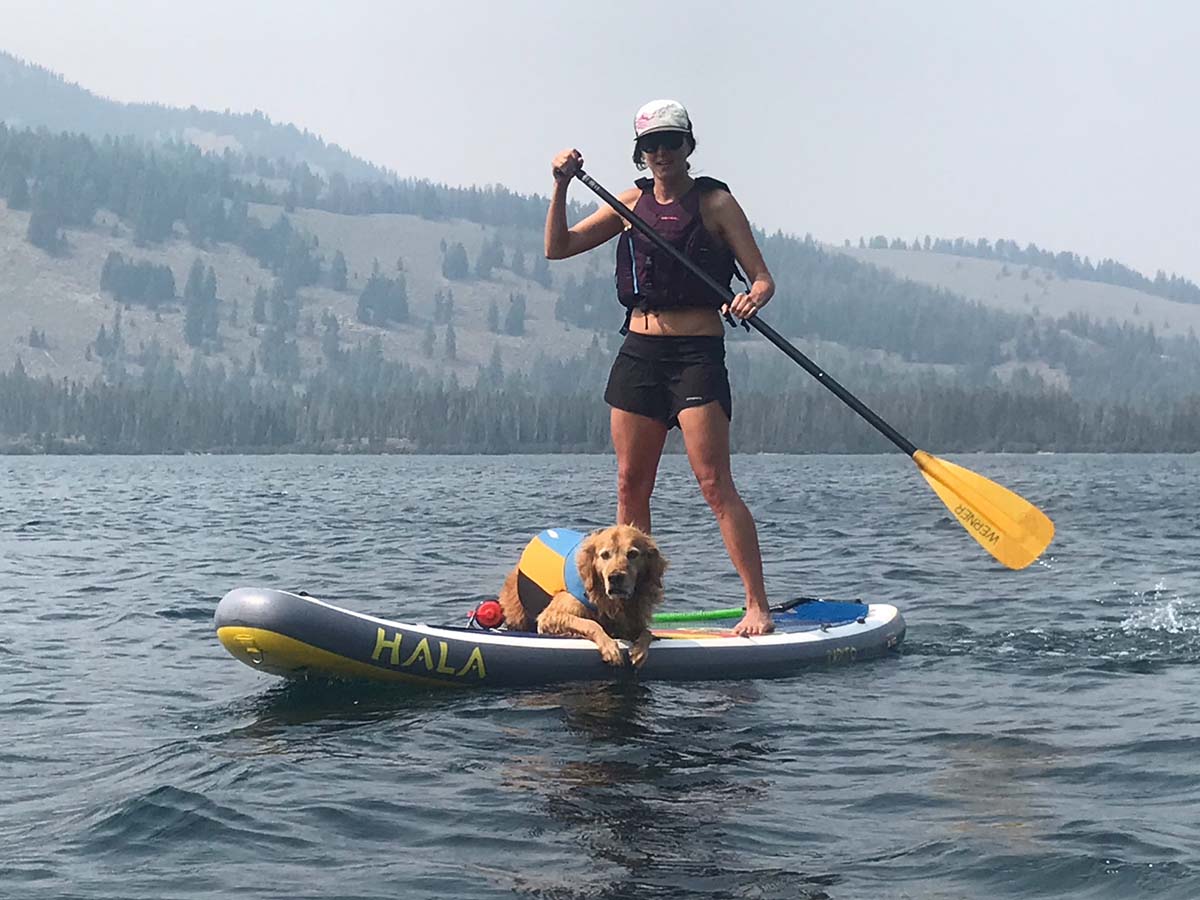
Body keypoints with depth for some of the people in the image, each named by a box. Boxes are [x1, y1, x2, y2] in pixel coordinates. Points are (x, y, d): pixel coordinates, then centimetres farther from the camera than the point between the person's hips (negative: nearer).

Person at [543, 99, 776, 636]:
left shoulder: (714, 202, -1)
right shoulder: (632, 202, 12)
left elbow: (762, 279, -4)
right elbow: (558, 248, 10)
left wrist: (752, 299, -27)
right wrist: (561, 186, -4)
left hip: (698, 354, -5)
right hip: (638, 352, 5)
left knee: (714, 484, -11)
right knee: (631, 487, 6)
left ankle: (759, 607, -9)